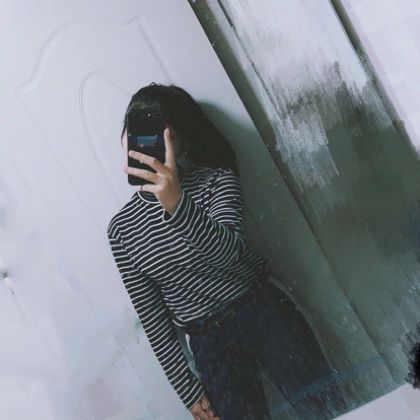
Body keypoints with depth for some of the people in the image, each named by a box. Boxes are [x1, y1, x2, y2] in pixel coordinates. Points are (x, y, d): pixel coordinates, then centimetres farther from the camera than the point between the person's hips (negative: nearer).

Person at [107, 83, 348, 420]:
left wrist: (177, 204, -43)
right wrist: (187, 389, 2)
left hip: (265, 316, -1)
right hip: (209, 346, 1)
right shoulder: (121, 228, -1)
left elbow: (230, 250, -26)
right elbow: (152, 317, 1)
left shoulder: (216, 180, -5)